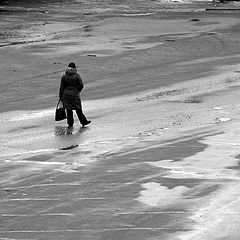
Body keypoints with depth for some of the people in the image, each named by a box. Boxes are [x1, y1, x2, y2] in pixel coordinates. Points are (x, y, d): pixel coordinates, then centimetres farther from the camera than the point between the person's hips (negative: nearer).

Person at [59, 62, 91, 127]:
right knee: (78, 109, 5)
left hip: (66, 94, 1)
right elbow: (81, 85, -6)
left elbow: (61, 87, 0)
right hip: (75, 94, -1)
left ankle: (70, 123, 7)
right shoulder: (77, 76, -6)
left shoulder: (64, 76, -2)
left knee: (69, 110, 7)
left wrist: (60, 96, 7)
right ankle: (83, 122, 7)